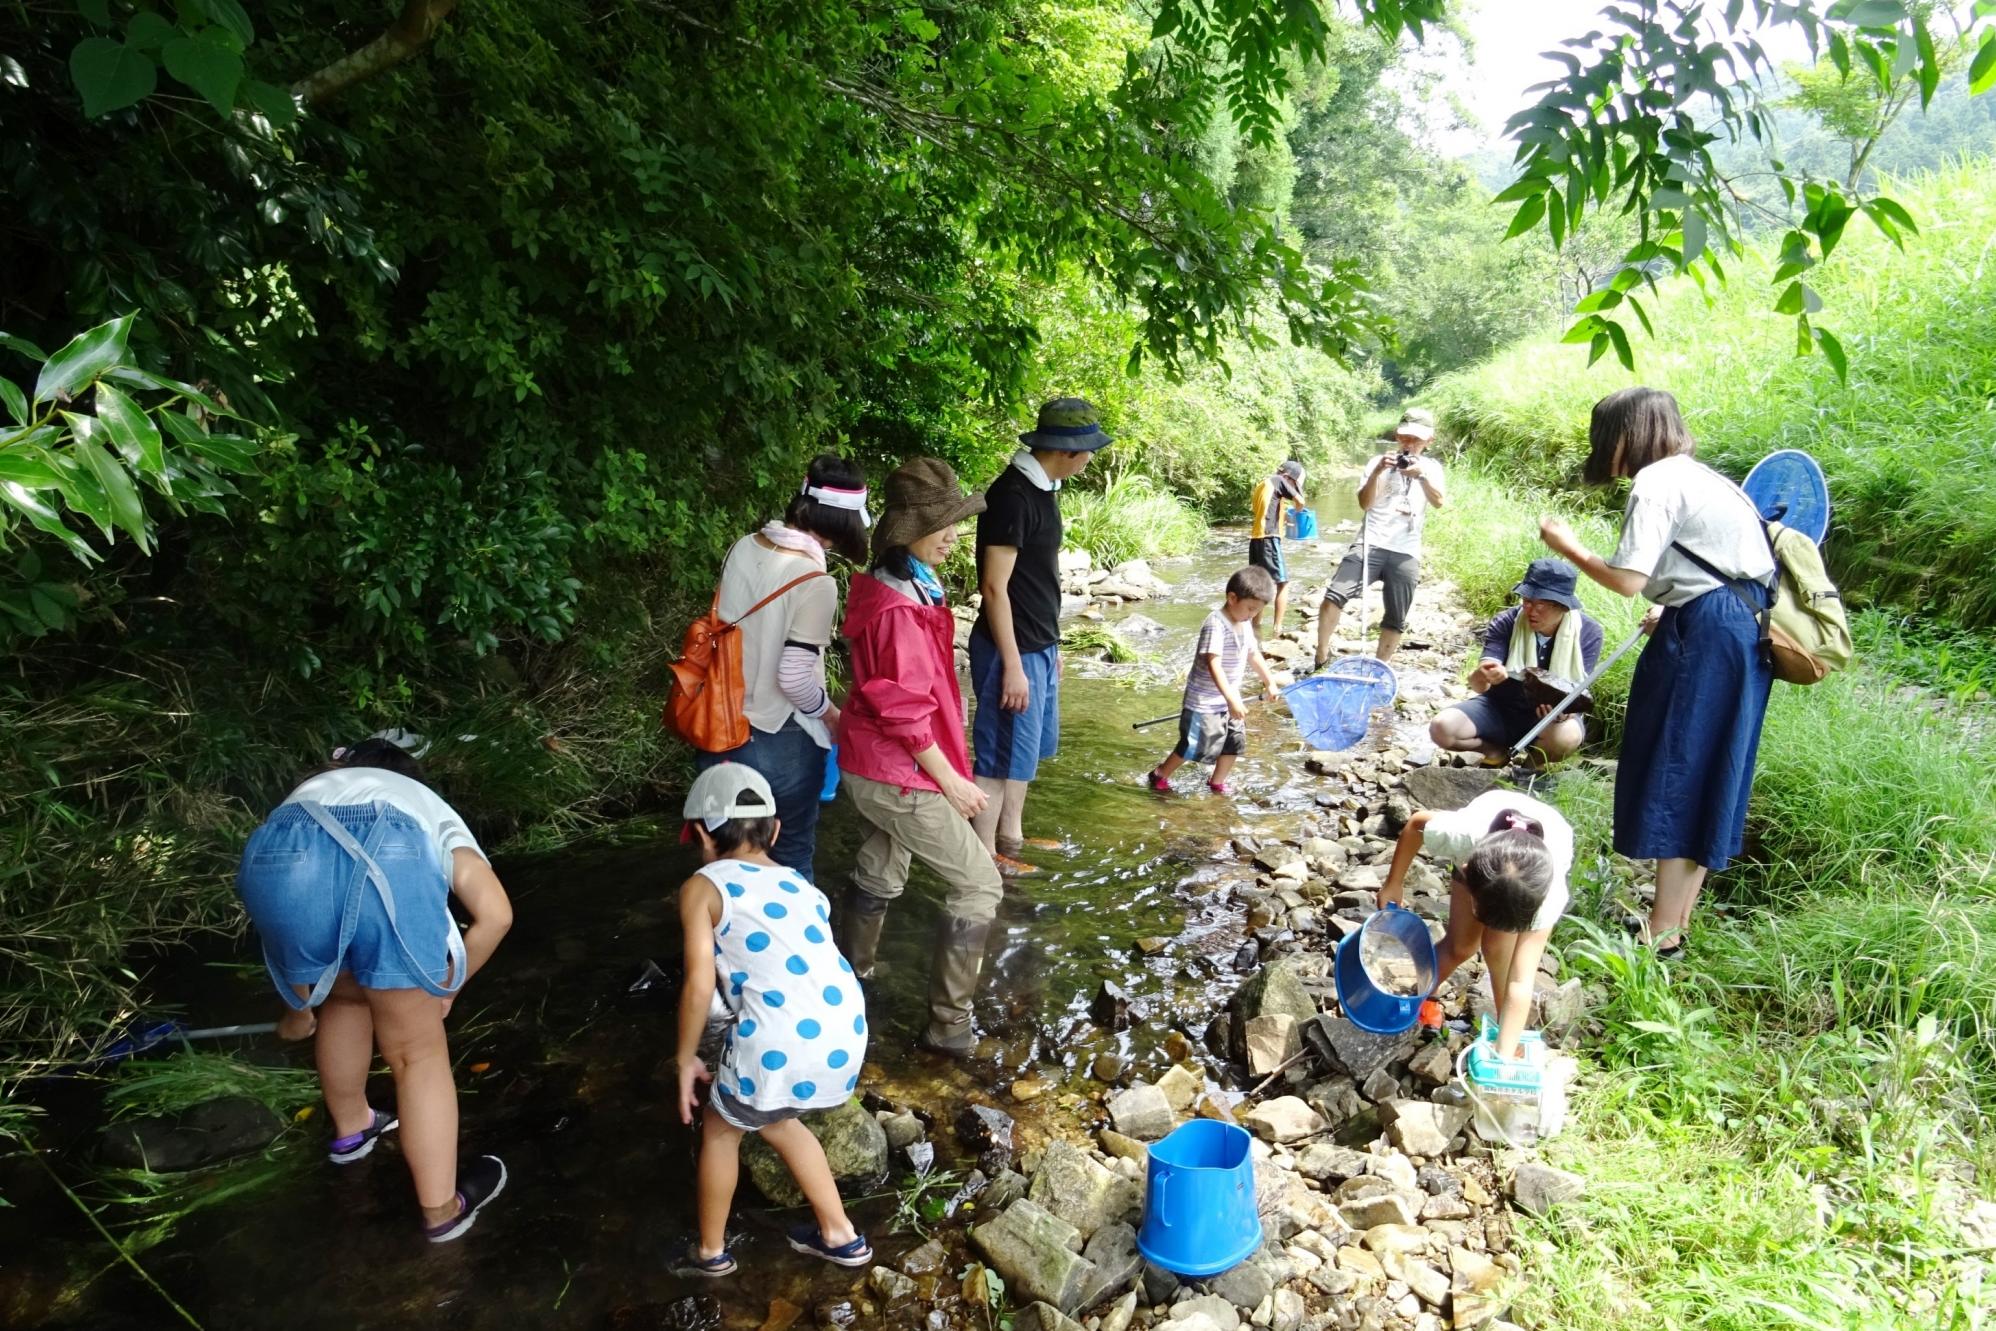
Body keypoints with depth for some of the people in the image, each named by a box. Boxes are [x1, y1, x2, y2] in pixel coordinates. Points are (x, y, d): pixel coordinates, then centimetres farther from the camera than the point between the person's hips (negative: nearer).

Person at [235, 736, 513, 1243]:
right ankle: (442, 1209, 29)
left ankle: (351, 1128, 56)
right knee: (418, 1050, 18)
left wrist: (301, 1011, 69)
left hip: (275, 861, 3)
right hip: (388, 861, -3)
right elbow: (495, 915, 20)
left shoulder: (306, 793, 46)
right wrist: (443, 990, 36)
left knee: (345, 996, 35)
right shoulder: (430, 809, 38)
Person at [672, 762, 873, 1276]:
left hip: (780, 1042, -6)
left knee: (721, 1129, 26)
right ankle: (840, 1235, 41)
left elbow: (699, 986, -3)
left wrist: (686, 1060, 11)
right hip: (846, 1032, 6)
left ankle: (711, 1251, 44)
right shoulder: (800, 884, 22)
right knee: (775, 1119, 34)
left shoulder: (702, 887, 6)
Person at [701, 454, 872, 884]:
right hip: (781, 740, -6)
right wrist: (832, 715, -4)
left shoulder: (744, 547, -3)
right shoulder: (815, 583, -23)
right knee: (792, 853, 15)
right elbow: (793, 678, -22)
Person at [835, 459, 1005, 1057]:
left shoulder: (903, 587, 7)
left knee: (879, 876, 24)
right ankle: (947, 1025, 7)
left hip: (873, 767, 10)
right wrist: (950, 780, -16)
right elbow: (905, 711, -24)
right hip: (900, 776, -10)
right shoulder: (900, 606, -25)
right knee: (979, 885, -1)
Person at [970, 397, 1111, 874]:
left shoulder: (1043, 489, 8)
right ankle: (984, 855, 16)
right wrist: (1012, 664, -20)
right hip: (1013, 650, -9)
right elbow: (995, 586, -21)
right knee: (1002, 754, 2)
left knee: (1028, 747, 20)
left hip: (1039, 647, 9)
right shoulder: (1012, 496, -21)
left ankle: (1010, 837, 35)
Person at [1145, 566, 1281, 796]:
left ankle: (1217, 784, 30)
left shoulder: (1244, 624, 5)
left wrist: (1270, 683, 28)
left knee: (1235, 742, 12)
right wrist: (1232, 699, -39)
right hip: (1204, 702, -9)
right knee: (1195, 746, 0)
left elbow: (1253, 654, 21)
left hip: (1228, 699, 9)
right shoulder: (1216, 625, -25)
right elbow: (1214, 665, -33)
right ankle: (1159, 776, 20)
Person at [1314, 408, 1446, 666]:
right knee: (1334, 596, -20)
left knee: (1396, 620, 5)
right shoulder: (1380, 462, 7)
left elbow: (1438, 502, -6)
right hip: (1371, 544, -2)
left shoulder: (1432, 468, 12)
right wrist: (1377, 473, -18)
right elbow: (1364, 503, -3)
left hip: (1406, 553, 2)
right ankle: (1321, 660, -9)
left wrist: (1422, 476, -23)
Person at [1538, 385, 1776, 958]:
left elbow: (1627, 580, -18)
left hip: (1704, 638, -10)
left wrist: (1568, 547, -3)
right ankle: (1675, 919, 21)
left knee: (1675, 776, -3)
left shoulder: (1657, 482, -10)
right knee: (1703, 779, 13)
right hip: (1742, 631, 10)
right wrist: (1670, 612, 22)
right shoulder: (1695, 475, 19)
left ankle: (1661, 934, 4)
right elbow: (1717, 564, 18)